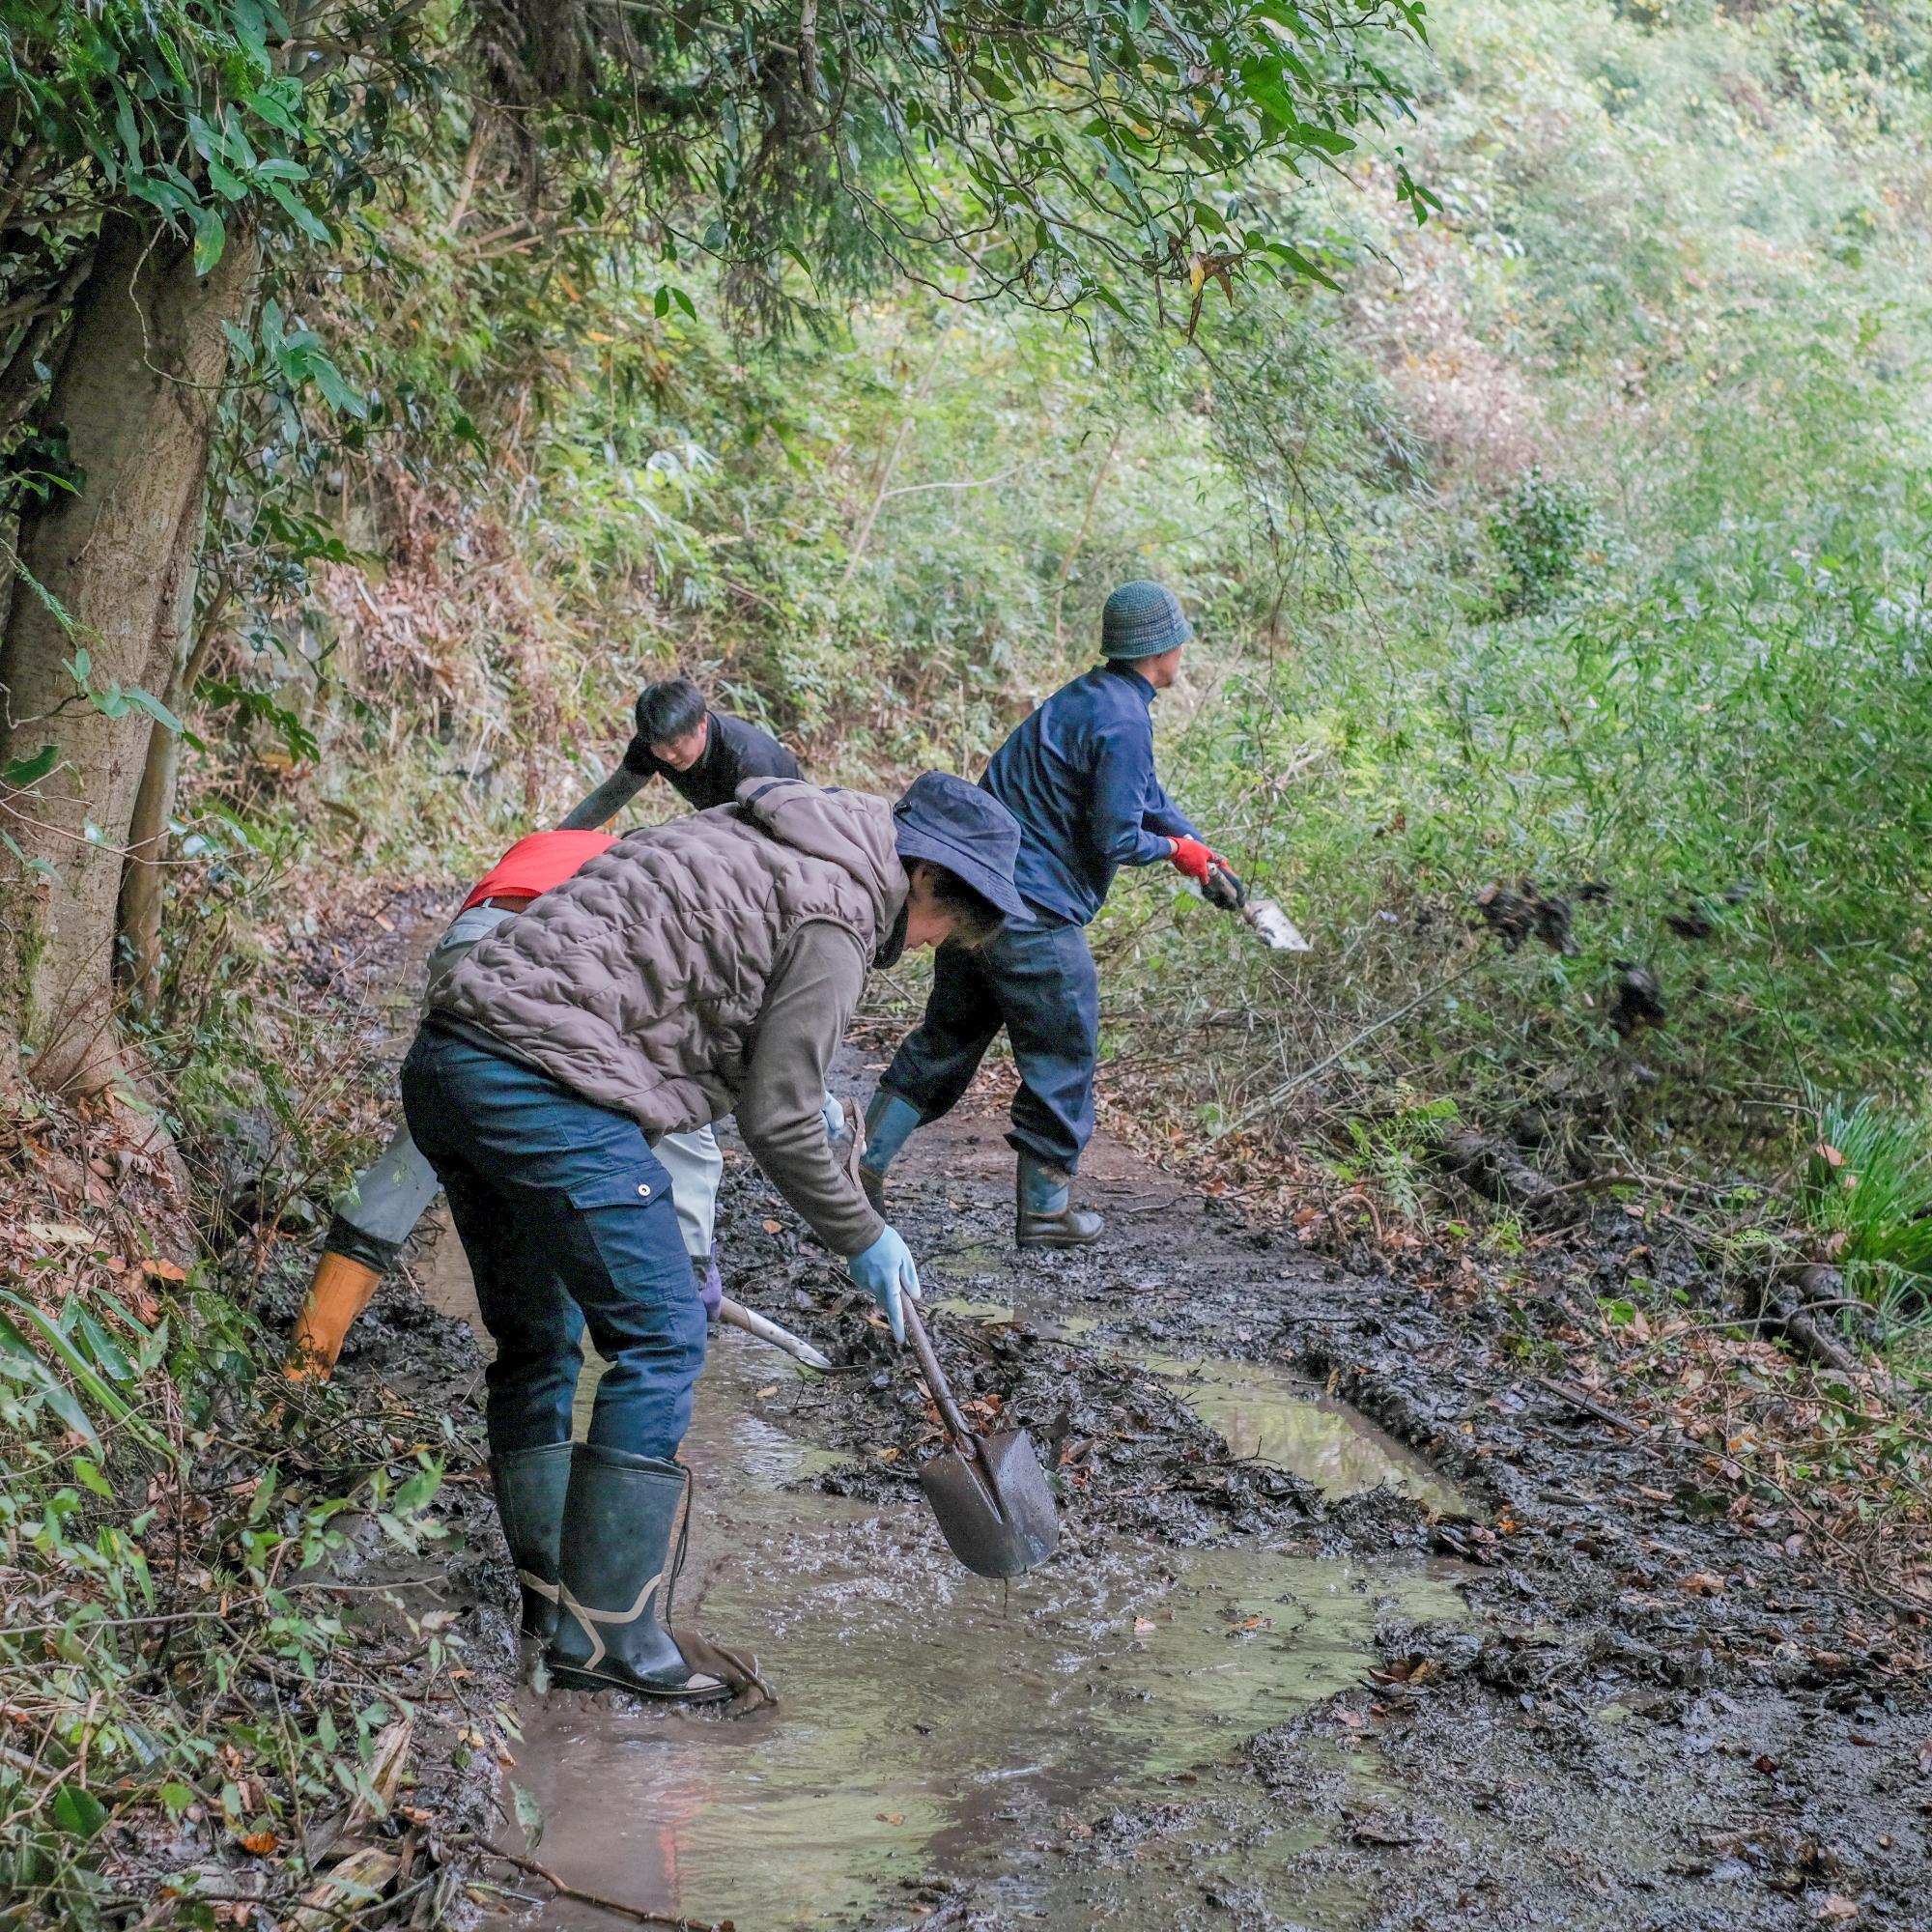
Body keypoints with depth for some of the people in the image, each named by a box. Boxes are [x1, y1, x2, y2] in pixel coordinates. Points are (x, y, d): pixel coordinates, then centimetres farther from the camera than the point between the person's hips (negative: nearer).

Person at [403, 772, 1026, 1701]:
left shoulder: (745, 837, 22)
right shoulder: (833, 917, -5)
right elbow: (775, 1121, -4)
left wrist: (800, 1091, 41)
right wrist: (862, 1240, 10)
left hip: (444, 1064, 10)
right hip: (544, 1092, -10)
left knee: (536, 1338, 18)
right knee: (658, 1337, -2)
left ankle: (545, 1603, 27)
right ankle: (606, 1631, 1)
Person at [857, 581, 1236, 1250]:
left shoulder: (1087, 696, 14)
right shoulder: (1123, 720, -17)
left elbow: (1144, 793, 27)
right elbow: (1114, 840, -17)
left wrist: (1198, 849, 25)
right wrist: (1172, 847, 1)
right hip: (1035, 919, -9)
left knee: (946, 1039, 18)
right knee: (1062, 1058, 7)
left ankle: (865, 1163, 17)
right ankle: (1044, 1208, 17)